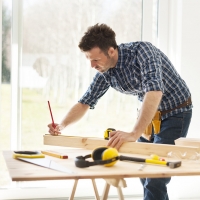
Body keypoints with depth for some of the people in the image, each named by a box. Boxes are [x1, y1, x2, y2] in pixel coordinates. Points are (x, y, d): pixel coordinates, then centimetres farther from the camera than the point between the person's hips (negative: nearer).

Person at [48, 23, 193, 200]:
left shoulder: (142, 51, -30)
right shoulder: (105, 72, -8)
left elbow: (154, 91, -43)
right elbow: (85, 102, 3)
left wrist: (134, 134, -50)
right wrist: (62, 125, -14)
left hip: (175, 112, -7)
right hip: (150, 113, 7)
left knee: (155, 179, -13)